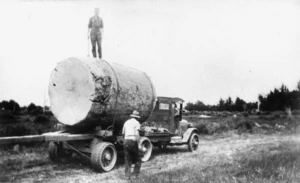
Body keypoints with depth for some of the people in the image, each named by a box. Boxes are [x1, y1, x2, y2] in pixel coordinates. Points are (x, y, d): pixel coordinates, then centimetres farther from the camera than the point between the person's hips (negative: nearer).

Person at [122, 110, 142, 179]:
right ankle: (136, 174, 10)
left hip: (126, 141, 5)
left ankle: (127, 175, 8)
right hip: (133, 141, -5)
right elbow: (137, 134, -15)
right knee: (138, 158, 11)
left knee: (127, 159, 12)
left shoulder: (126, 122, 16)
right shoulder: (136, 123, -3)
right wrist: (138, 143, -9)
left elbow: (123, 133, 20)